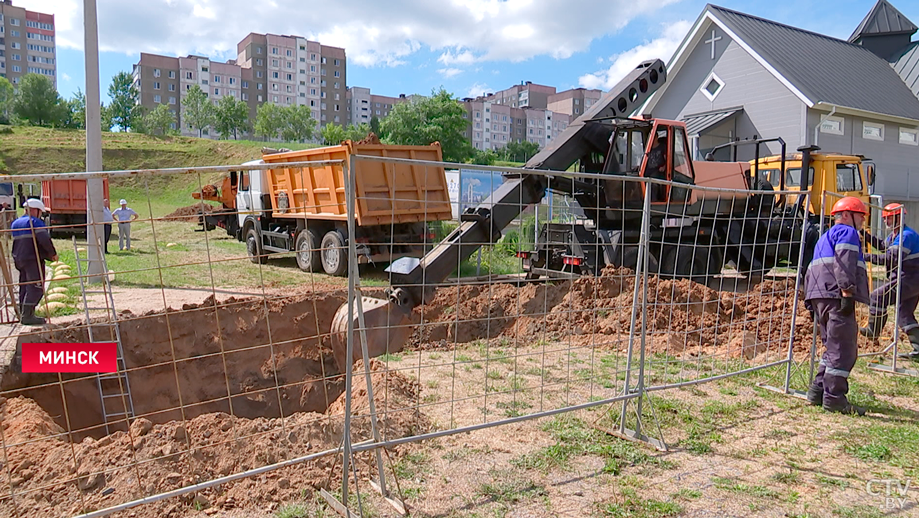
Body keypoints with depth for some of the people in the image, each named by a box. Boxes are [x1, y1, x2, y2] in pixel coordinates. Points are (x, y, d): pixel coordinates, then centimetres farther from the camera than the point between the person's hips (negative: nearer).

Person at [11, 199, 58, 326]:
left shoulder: (15, 223, 17)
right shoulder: (35, 222, -8)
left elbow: (17, 241, 18)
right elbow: (44, 239, -21)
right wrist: (53, 253, -6)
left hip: (19, 259, 9)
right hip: (34, 259, -9)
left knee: (24, 288, 15)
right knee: (35, 288, -7)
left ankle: (23, 314, 19)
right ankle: (27, 316, -10)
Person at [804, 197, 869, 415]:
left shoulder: (826, 237, 31)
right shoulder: (847, 233, 1)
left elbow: (811, 272, 28)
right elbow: (844, 264, -16)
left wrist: (811, 300, 26)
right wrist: (847, 292, -23)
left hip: (820, 297, 10)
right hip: (836, 295, -10)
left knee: (835, 347, 16)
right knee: (843, 349, -8)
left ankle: (818, 392, 15)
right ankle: (834, 398, -9)